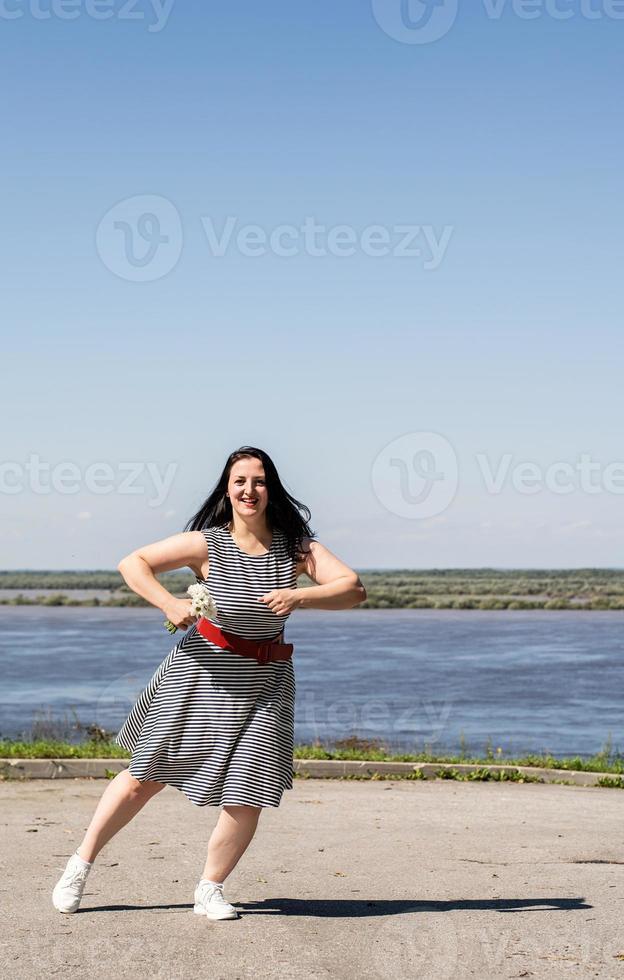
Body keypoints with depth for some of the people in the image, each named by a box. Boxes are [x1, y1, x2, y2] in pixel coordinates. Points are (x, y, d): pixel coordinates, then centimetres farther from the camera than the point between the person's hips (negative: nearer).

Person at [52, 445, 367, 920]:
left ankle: (210, 890, 18)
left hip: (265, 681, 2)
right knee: (147, 774, 5)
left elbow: (354, 589, -11)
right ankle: (81, 864, 23)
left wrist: (300, 596, -27)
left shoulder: (295, 546, -3)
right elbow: (132, 563, -4)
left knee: (248, 796, -3)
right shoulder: (207, 544, -7)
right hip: (203, 671, -2)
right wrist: (171, 604, -19)